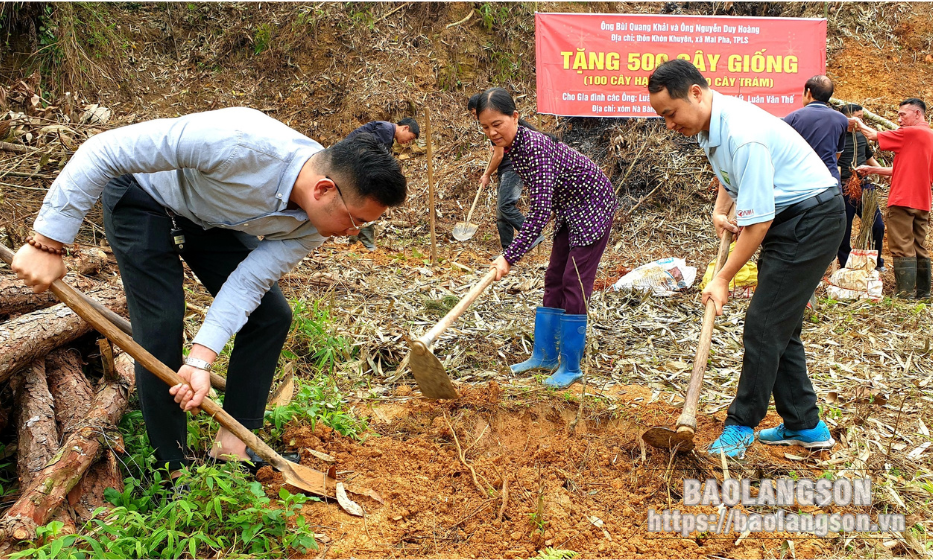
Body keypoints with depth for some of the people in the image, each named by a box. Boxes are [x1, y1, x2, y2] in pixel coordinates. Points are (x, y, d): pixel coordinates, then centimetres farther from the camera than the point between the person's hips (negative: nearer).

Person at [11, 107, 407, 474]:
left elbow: (248, 283, -19)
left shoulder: (313, 225, -22)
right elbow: (104, 151, -38)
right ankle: (174, 472, 4)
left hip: (211, 219, 6)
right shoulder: (241, 144, -44)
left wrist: (201, 359, -30)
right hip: (143, 199, -6)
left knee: (271, 313, -2)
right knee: (162, 327, -14)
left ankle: (233, 445, 11)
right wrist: (48, 243, -36)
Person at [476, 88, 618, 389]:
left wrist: (509, 256, -39)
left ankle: (571, 367, 2)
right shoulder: (512, 146, -4)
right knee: (554, 280, 11)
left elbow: (540, 210, -38)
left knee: (574, 284, -9)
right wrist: (526, 233, 15)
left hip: (593, 206, -9)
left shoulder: (534, 147, -31)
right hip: (569, 209, 9)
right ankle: (545, 355, 21)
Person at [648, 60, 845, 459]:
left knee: (764, 325, -10)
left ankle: (741, 425, 3)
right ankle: (804, 426, 20)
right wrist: (720, 211, 4)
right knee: (779, 325, 11)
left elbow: (757, 222, -26)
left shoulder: (744, 135, -29)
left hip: (812, 219, -10)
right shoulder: (708, 125, 2)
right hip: (784, 219, 10)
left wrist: (723, 280, -19)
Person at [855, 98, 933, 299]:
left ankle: (905, 293, -7)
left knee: (902, 248, -6)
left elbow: (874, 136, -4)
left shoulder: (909, 133, -11)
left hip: (903, 200, -9)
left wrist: (859, 124, 15)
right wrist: (872, 170, 16)